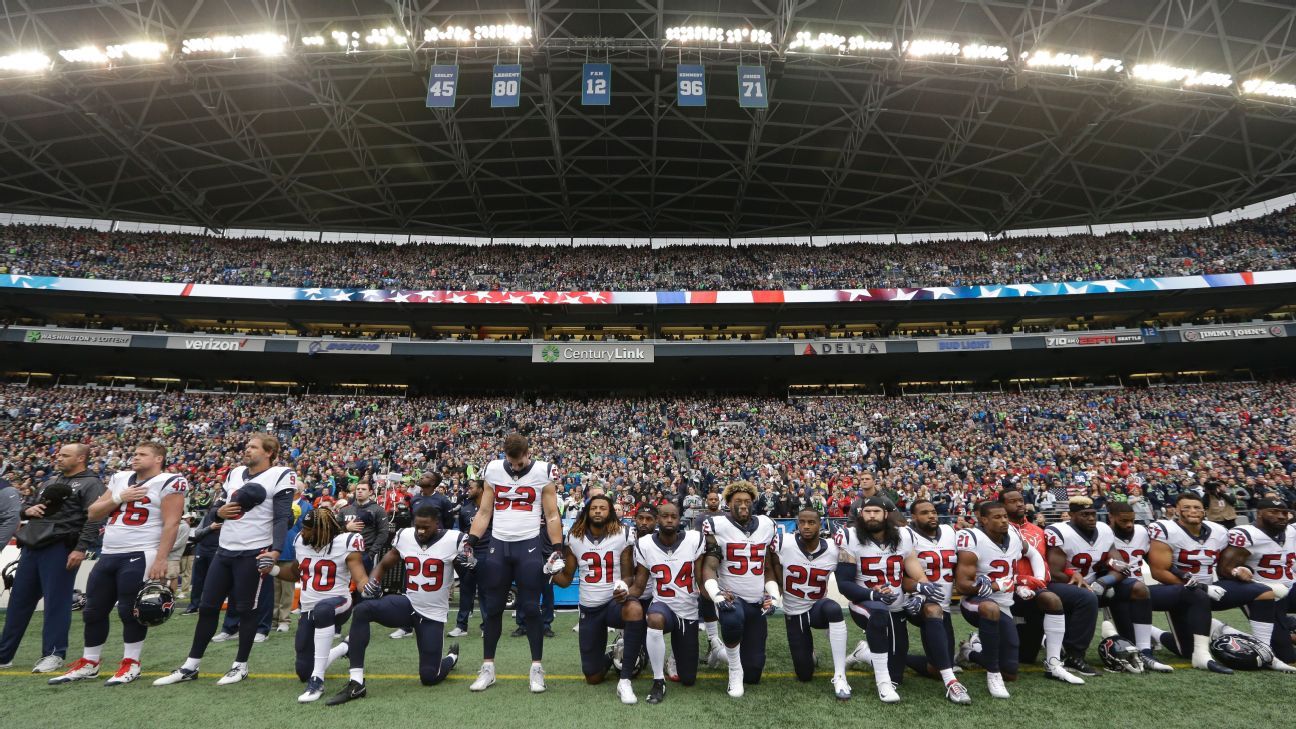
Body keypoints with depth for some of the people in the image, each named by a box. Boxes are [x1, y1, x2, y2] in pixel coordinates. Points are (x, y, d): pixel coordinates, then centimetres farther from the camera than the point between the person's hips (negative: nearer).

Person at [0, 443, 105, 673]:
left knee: (56, 601, -3)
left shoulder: (91, 484, -5)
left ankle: (53, 654, 6)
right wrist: (28, 509, 5)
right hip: (32, 546, 8)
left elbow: (94, 519, -15)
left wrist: (81, 548, -22)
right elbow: (26, 503, 30)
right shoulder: (50, 481, 20)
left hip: (59, 549, -8)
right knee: (19, 600, 13)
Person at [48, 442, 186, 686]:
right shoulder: (119, 479, 15)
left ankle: (130, 664, 12)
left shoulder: (168, 483, -9)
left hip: (140, 556, -8)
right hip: (108, 555, 8)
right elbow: (92, 514, 15)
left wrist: (161, 559, -20)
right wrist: (118, 497, -3)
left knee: (130, 611, -2)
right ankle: (89, 663, 31)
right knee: (94, 610, 14)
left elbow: (171, 524, -14)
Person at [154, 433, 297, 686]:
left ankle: (240, 665, 19)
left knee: (245, 610, 4)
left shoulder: (281, 476, -11)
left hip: (253, 554, -7)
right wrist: (220, 511, -5)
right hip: (224, 551, 7)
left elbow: (282, 518, -15)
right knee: (207, 607, 13)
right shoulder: (235, 473, 12)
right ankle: (191, 666, 27)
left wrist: (275, 551, -25)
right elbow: (219, 509, 19)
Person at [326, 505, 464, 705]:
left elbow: (470, 577, -5)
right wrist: (372, 583, -11)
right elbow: (383, 564, 10)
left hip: (433, 615, -3)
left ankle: (451, 657, 35)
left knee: (429, 677, -3)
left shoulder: (453, 540, -14)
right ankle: (356, 684, -19)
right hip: (408, 604, 3)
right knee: (362, 610, -25)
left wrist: (467, 562, -27)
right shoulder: (404, 536, -3)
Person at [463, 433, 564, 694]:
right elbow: (484, 513, 8)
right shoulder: (492, 471, 2)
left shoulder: (543, 472, -6)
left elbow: (552, 516, -2)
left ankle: (536, 668, 14)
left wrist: (557, 550, -9)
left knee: (530, 608, 1)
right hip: (498, 545, 3)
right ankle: (487, 668, 22)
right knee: (492, 608, 9)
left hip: (530, 546, -3)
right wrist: (470, 543, -1)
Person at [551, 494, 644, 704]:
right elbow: (566, 579, 5)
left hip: (615, 602, -2)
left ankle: (625, 680, -26)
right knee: (593, 677, 3)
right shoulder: (574, 538, 0)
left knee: (635, 610, -39)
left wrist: (625, 589, -24)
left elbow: (628, 575, -1)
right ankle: (609, 656, 40)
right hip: (589, 609, 2)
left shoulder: (622, 536, -7)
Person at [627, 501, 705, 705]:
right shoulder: (645, 545, -12)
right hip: (662, 605, -1)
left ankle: (678, 647, 42)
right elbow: (639, 586, -8)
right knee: (655, 619, -41)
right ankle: (658, 681, -19)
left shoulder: (694, 540, -12)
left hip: (689, 611, 2)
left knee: (688, 679, 8)